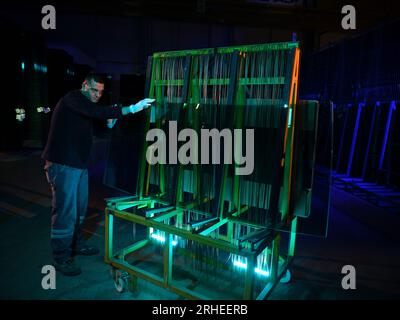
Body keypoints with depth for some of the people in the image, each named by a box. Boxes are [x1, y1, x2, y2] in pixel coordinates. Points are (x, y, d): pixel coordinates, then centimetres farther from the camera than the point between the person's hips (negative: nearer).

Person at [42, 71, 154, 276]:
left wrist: (109, 121, -1)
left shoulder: (85, 105, 16)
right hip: (63, 165, -9)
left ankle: (76, 244, 35)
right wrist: (132, 108, -34)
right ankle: (61, 258, 8)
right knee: (65, 211, -5)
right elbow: (98, 112, -31)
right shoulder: (73, 99, -13)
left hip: (79, 164, 9)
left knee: (80, 207, 17)